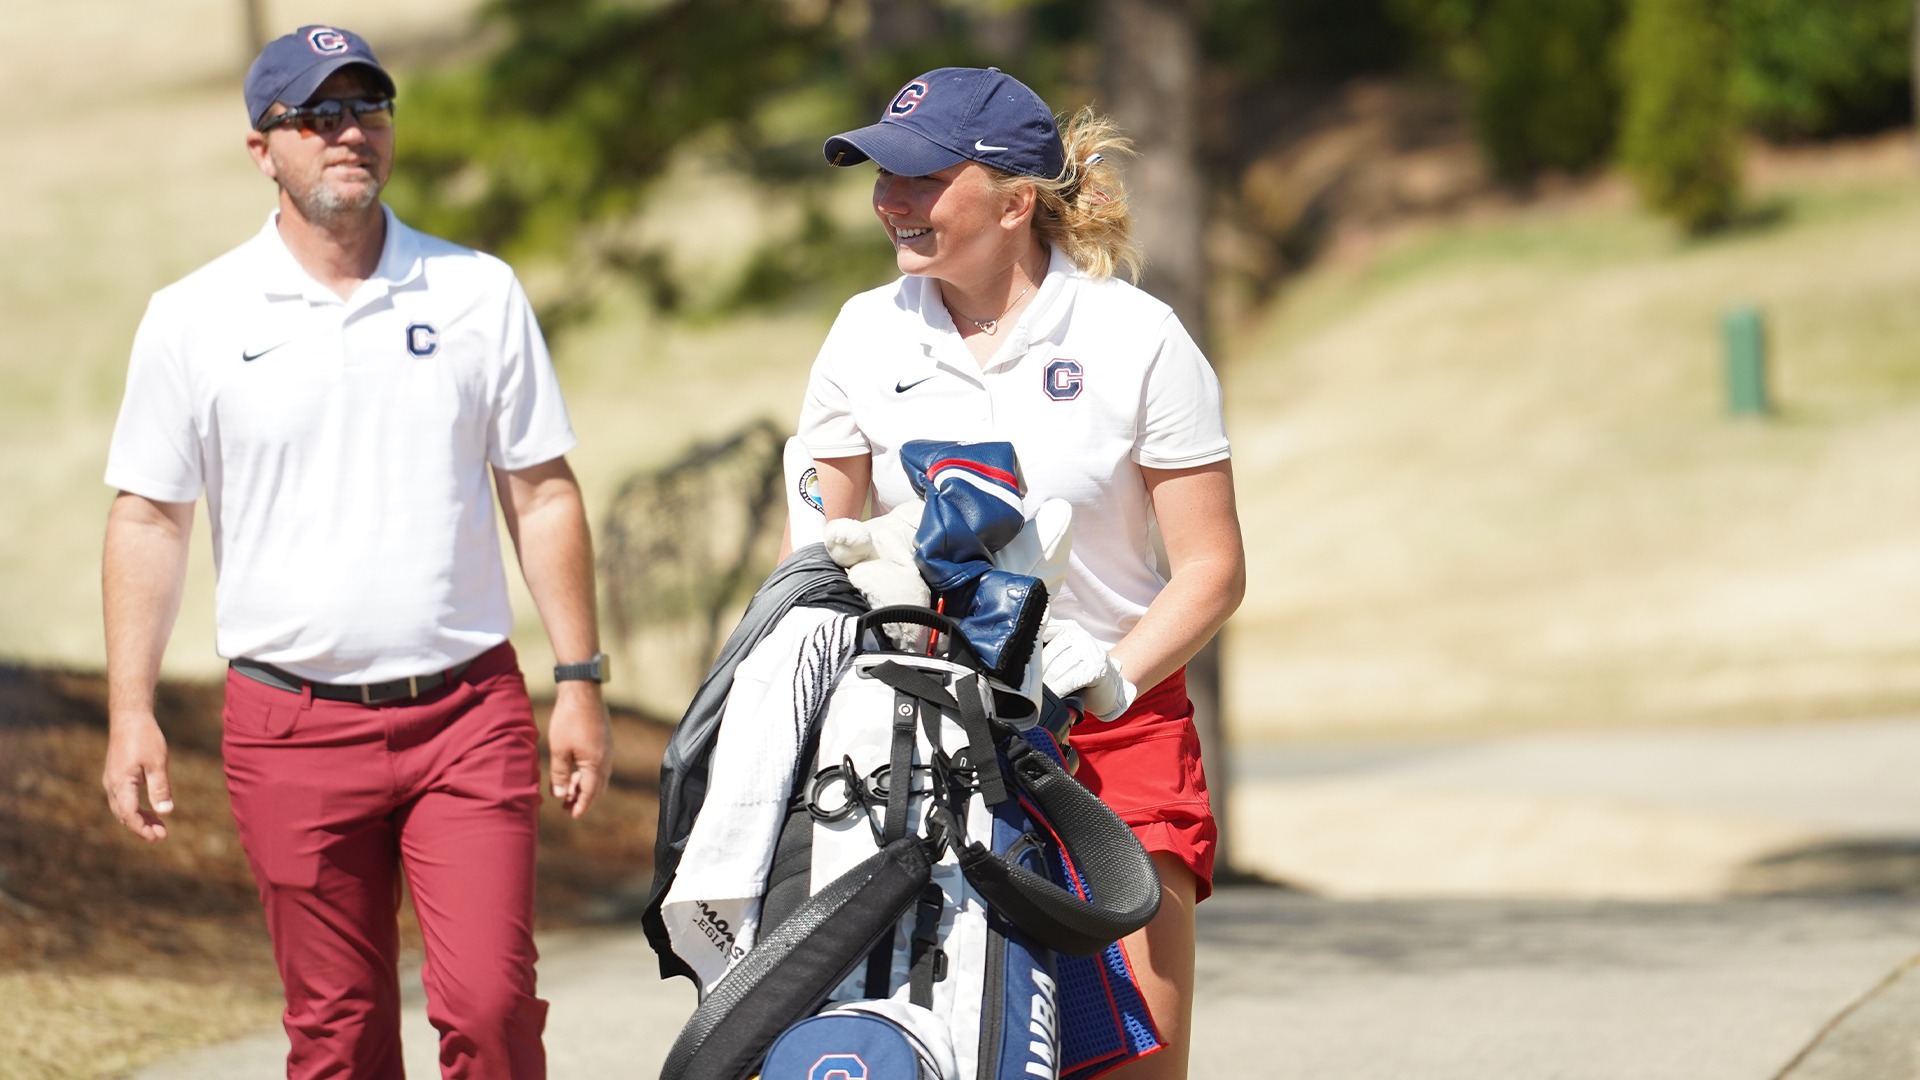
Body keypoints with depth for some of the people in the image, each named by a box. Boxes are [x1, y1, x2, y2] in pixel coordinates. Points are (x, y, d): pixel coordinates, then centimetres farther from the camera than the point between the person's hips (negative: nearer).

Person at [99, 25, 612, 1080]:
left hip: (467, 713, 0)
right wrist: (130, 713, -1)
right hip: (291, 726, 0)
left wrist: (579, 680, 4)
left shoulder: (478, 293, 6)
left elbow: (541, 493, 9)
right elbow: (148, 518, 6)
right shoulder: (194, 318, 3)